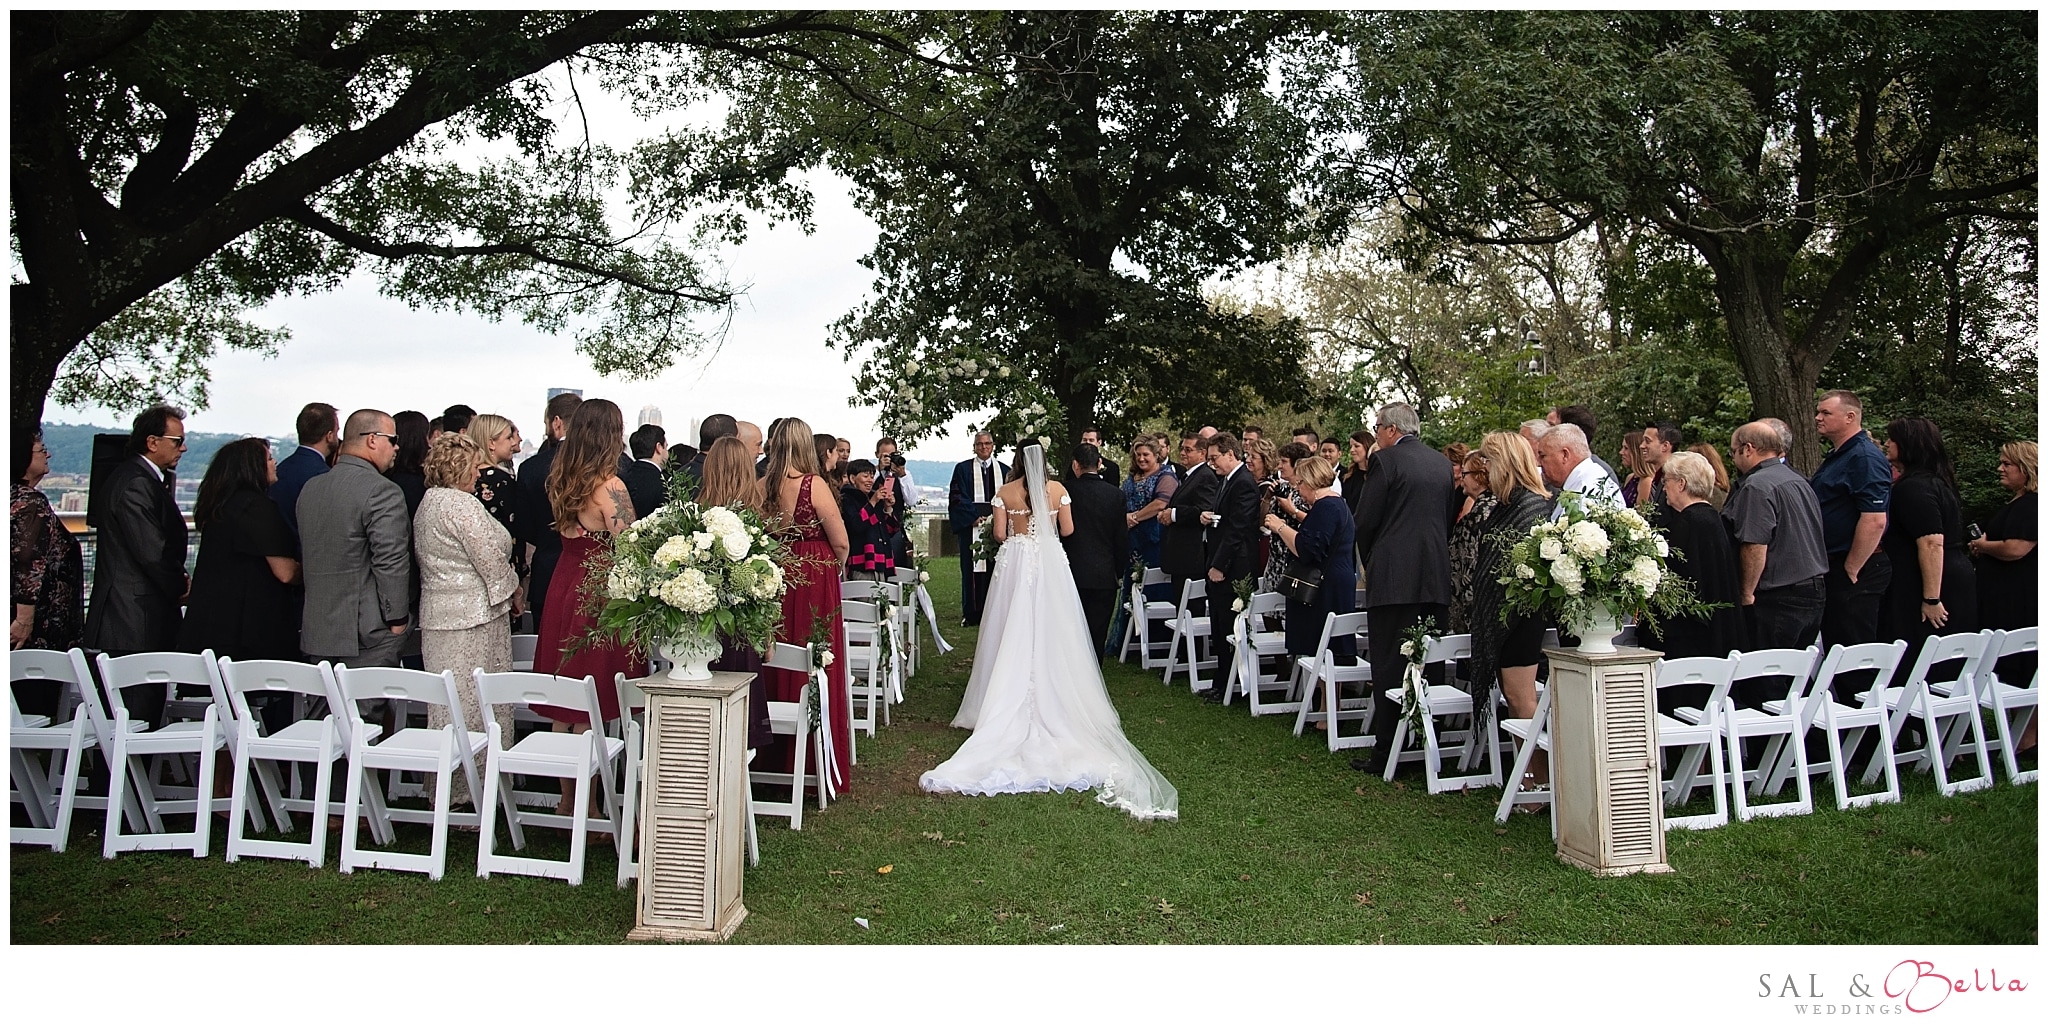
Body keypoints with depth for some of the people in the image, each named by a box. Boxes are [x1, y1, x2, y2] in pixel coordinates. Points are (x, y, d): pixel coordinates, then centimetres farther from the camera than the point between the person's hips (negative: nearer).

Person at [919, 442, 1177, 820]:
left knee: (1014, 634, 4)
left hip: (1015, 562, -1)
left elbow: (999, 534, -4)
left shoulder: (1005, 492, -2)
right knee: (1051, 633, 6)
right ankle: (1053, 702, 8)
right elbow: (1067, 529, 3)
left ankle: (1010, 707, 7)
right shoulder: (1057, 489, 0)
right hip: (1050, 563, 1)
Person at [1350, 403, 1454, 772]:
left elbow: (1364, 521, -6)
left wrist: (1369, 563, 9)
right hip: (1437, 577, 6)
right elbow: (1449, 519, 17)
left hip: (1394, 577, -6)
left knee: (1389, 668, -3)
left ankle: (1386, 754, -2)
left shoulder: (1385, 461, -7)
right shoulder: (1441, 462, 13)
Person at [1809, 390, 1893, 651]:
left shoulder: (1865, 458, -16)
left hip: (1855, 573, -10)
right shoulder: (1836, 455, 15)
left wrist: (1851, 569, -20)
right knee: (1832, 646, 15)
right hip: (1832, 566, 10)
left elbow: (1874, 521, -24)